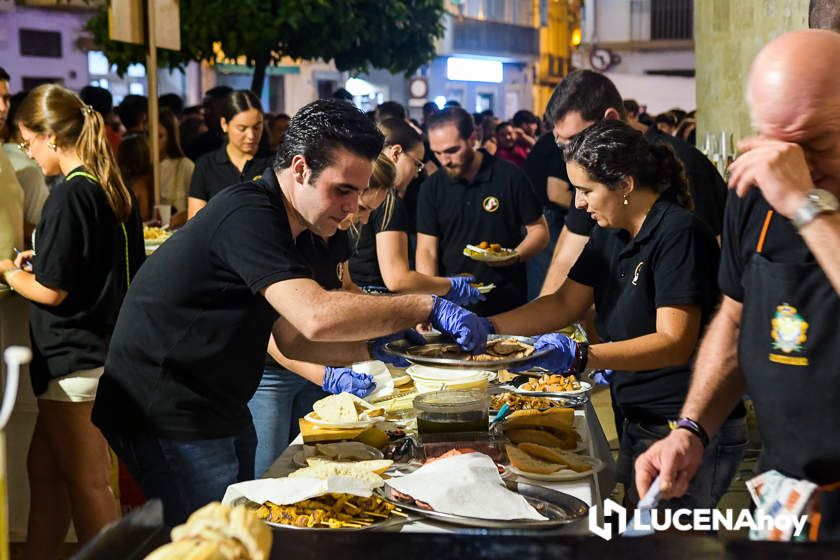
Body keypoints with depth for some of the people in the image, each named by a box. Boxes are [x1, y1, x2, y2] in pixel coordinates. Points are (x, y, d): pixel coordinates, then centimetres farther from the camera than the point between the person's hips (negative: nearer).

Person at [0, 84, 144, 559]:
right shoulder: (117, 190, 7)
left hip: (75, 359, -9)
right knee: (44, 469, 18)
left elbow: (51, 291, -18)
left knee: (88, 484, 2)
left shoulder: (70, 195, -18)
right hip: (108, 350, 9)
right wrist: (40, 261, 15)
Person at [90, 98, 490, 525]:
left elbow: (293, 339, 15)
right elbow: (317, 317, -33)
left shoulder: (274, 224, 11)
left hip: (215, 410, 10)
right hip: (166, 416, -10)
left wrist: (373, 348, 1)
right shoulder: (248, 215, -21)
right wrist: (427, 308, -25)